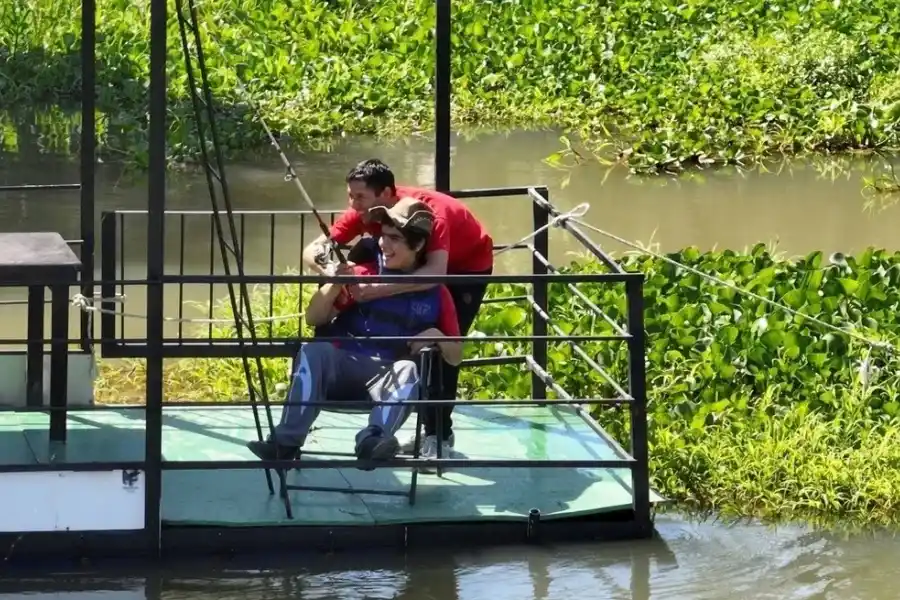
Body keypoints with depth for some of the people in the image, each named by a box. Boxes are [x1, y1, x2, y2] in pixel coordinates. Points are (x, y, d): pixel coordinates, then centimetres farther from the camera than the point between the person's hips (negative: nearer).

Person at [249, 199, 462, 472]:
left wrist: (437, 336, -8)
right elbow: (313, 319, 8)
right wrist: (336, 283, -9)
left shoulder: (435, 293, 8)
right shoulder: (362, 274, 10)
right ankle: (286, 442, -43)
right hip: (344, 367, 1)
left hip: (390, 375, -1)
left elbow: (455, 357, 14)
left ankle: (372, 440, -60)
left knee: (408, 369, -36)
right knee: (314, 350, -31)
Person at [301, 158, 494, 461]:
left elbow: (435, 272, -56)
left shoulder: (429, 212, -40)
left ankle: (440, 435, -9)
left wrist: (377, 290, -65)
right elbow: (312, 250, -25)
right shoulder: (365, 212, -22)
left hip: (469, 265, -6)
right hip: (421, 265, 6)